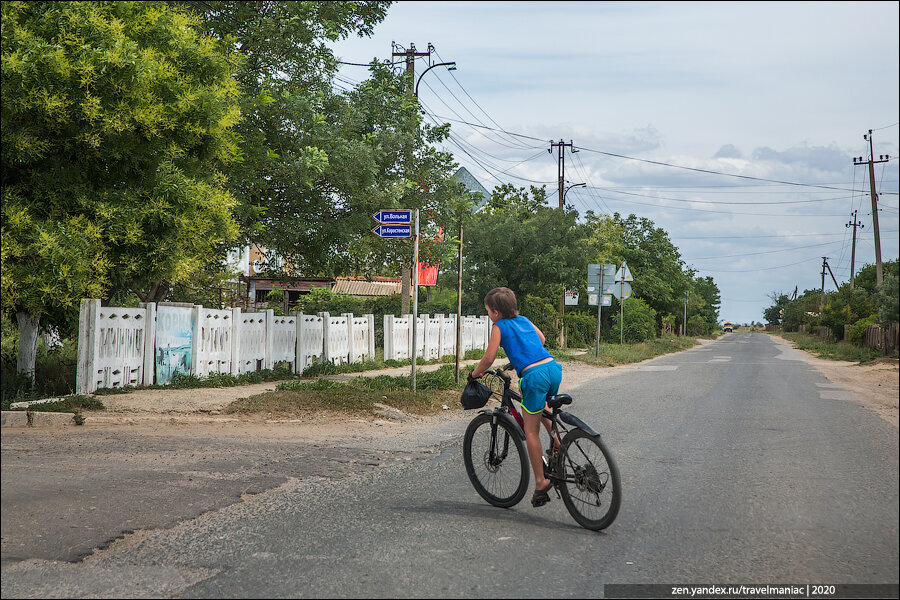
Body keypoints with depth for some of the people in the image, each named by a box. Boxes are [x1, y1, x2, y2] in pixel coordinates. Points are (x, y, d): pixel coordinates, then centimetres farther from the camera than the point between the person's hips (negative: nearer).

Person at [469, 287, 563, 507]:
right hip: (553, 367, 7)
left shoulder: (499, 326, 3)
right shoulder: (524, 320, 21)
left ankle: (540, 482, 3)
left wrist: (475, 373, 15)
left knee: (531, 430, 3)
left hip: (534, 375, -7)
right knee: (541, 407, 38)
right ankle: (559, 446, 31)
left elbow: (489, 358, -3)